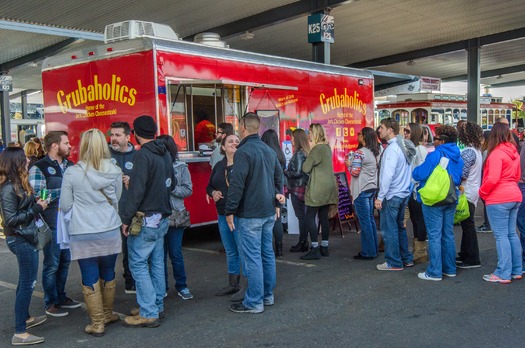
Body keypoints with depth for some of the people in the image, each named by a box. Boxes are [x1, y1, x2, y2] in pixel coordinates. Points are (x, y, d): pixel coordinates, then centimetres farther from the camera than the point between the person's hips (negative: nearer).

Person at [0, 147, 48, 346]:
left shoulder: (18, 184, 8)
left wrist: (37, 203, -4)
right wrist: (37, 208, -20)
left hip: (25, 238, 10)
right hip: (21, 240, -10)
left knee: (25, 281, 21)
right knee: (28, 283, -5)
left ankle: (25, 318, 36)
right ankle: (19, 333, 1)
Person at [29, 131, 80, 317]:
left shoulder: (70, 166, 10)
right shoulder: (39, 169, -10)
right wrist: (63, 190, -18)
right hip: (52, 224, -6)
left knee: (65, 262, 16)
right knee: (51, 264, 4)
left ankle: (61, 297, 31)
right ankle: (51, 303, 18)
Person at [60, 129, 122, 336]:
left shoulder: (72, 173, -11)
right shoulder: (115, 172, -5)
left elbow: (65, 206, -3)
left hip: (83, 235, -3)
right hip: (110, 232, 3)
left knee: (90, 280, 6)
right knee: (108, 275, 18)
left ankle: (97, 324, 14)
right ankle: (107, 315, 33)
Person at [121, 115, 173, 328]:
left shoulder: (143, 155, -16)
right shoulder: (165, 154, 10)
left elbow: (136, 190, -21)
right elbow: (170, 184, 17)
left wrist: (126, 219, -15)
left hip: (146, 219, -9)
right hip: (162, 218, 9)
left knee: (138, 264, -2)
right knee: (156, 262, 15)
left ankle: (148, 314, 1)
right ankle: (157, 306, 24)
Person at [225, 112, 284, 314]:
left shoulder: (244, 151, -15)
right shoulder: (269, 150, 13)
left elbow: (236, 184, -19)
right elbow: (279, 176, 21)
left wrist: (230, 211, -14)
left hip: (250, 214, -9)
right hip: (269, 212, 9)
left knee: (252, 257, -4)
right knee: (267, 253, 15)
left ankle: (254, 303, 2)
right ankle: (267, 296, 25)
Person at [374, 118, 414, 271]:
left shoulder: (392, 149, -17)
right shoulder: (403, 146, 10)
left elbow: (387, 175, -22)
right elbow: (407, 171, 14)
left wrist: (380, 197, -19)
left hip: (392, 195, -9)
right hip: (403, 193, 9)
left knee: (389, 229, 1)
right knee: (399, 227, 18)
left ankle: (394, 263, 8)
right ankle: (406, 259, 26)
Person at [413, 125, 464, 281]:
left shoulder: (435, 155, -17)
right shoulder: (457, 157, 8)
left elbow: (419, 174, -18)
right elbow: (458, 179, 16)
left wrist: (416, 169, 3)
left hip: (433, 200, -7)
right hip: (451, 200, 7)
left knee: (434, 235, -3)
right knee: (448, 234, 14)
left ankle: (434, 272, 1)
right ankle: (450, 268, 22)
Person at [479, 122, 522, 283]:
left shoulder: (496, 153, -16)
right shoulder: (514, 152, 10)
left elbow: (492, 178, -20)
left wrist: (482, 191, -6)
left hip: (498, 199, -8)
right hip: (515, 196, 8)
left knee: (501, 235, -4)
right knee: (512, 234, 14)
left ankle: (503, 274, -1)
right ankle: (517, 270, 21)